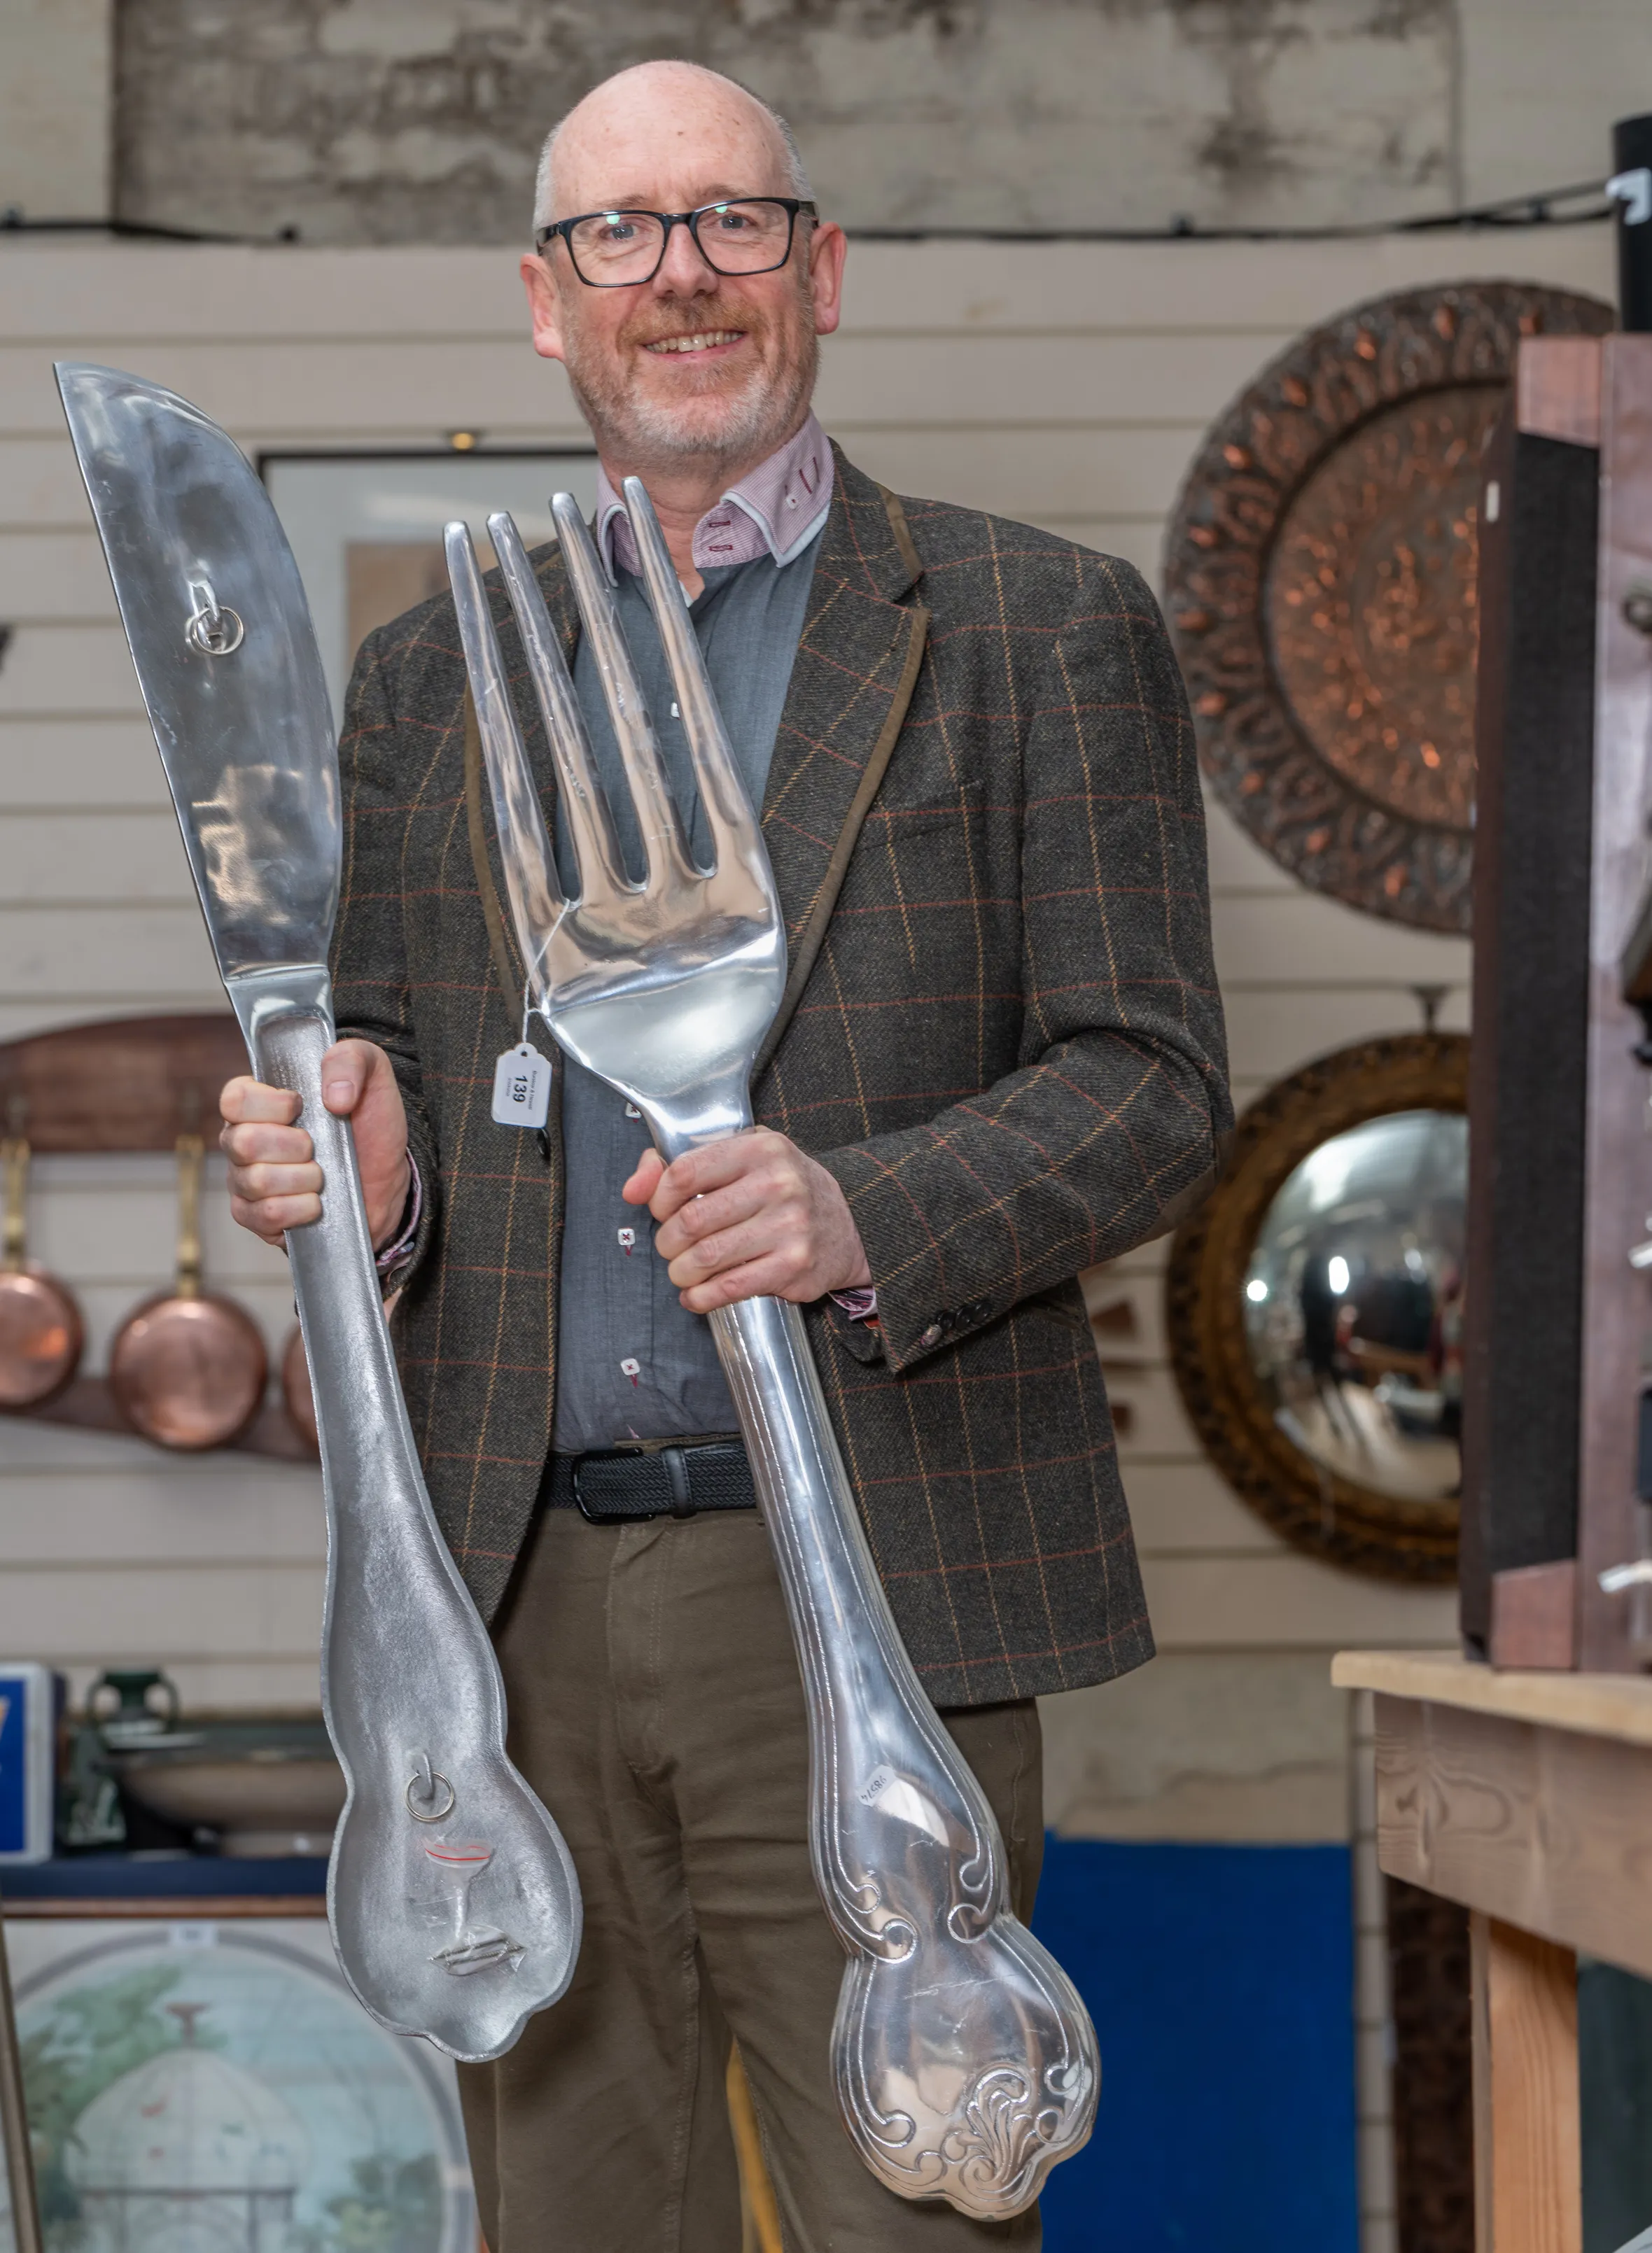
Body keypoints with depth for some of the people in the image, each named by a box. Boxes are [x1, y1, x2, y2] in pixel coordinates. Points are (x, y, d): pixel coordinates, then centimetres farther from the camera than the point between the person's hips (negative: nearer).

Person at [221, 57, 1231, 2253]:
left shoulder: (1043, 633, 4)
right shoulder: (432, 676, 16)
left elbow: (1150, 1082, -2)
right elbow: (405, 1076, 18)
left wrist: (863, 1217, -21)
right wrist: (366, 1166, -8)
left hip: (863, 1595, -3)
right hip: (518, 1603, 4)